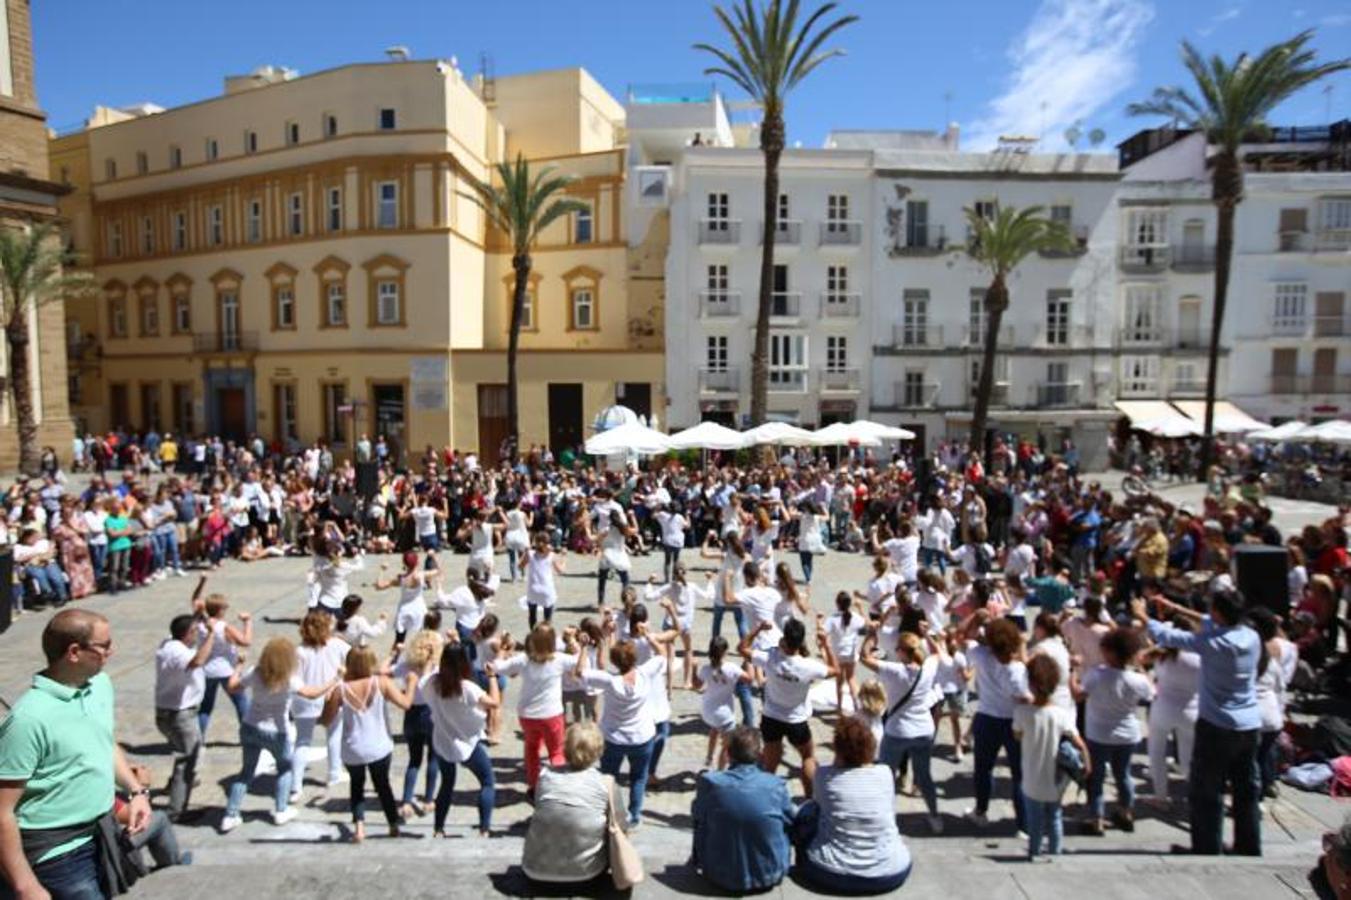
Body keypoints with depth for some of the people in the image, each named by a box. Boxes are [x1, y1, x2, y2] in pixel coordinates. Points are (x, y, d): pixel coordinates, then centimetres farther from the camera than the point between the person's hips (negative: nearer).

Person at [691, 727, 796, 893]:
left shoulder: (709, 782, -19)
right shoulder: (776, 785, -17)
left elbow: (697, 816, 3)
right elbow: (791, 821, 4)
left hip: (722, 877, 0)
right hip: (771, 876, 0)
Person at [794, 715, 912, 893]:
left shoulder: (824, 775, -13)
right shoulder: (885, 773, -8)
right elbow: (889, 816, 10)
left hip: (830, 872, -2)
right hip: (889, 873, 2)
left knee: (807, 810, 22)